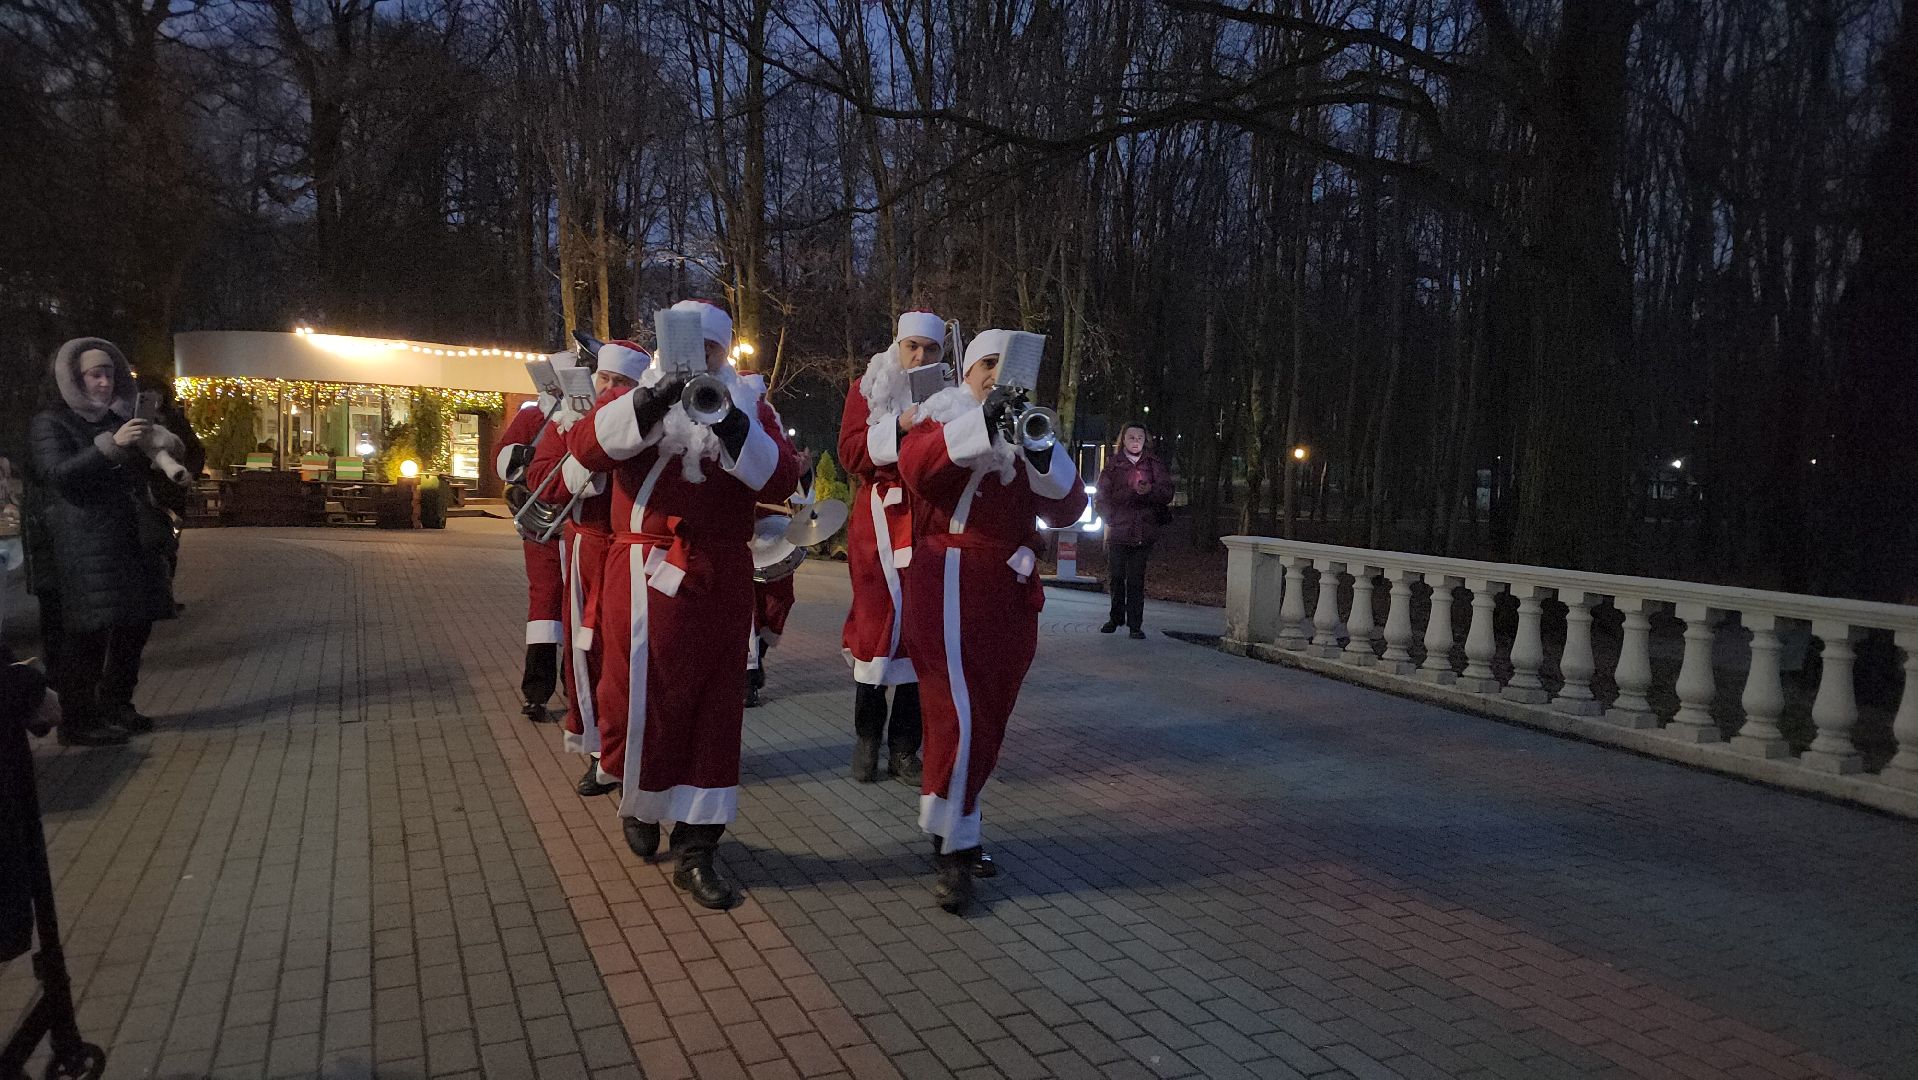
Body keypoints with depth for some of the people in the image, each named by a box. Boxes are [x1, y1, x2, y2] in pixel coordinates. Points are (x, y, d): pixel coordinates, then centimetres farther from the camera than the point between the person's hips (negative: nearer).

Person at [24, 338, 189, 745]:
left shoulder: (120, 420, 17)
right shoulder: (50, 424, -1)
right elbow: (59, 475, -16)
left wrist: (162, 445, -2)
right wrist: (112, 444, -29)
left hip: (131, 543, 7)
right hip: (80, 550, -7)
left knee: (134, 628, 9)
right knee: (85, 634, -9)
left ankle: (115, 708, 22)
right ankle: (78, 722, -3)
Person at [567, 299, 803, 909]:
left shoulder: (751, 409, 11)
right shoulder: (635, 402, 9)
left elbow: (783, 477, -5)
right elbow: (584, 447, -11)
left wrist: (733, 429, -20)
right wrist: (648, 406, -23)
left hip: (721, 580, 1)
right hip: (647, 577, -1)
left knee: (714, 711, 2)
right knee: (640, 699, 1)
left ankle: (696, 851, 11)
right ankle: (636, 799, 32)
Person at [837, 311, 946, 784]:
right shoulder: (868, 388, 7)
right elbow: (851, 453, -3)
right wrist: (898, 426, -15)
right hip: (880, 520, -1)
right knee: (876, 621, -4)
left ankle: (904, 747, 6)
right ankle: (867, 740, 9)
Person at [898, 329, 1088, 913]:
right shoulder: (947, 416, 5)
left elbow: (1066, 508, 2)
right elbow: (914, 465, -19)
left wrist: (1041, 451, -16)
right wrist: (983, 421, -28)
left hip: (1012, 591, 5)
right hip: (951, 582, -5)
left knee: (989, 719, 10)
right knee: (962, 716, -13)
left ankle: (954, 830, 26)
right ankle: (954, 850, -2)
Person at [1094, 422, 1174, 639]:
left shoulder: (1154, 464, 8)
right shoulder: (1113, 465, 7)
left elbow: (1167, 494, 1)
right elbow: (1103, 497, 6)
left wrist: (1150, 491, -19)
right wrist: (1111, 519, -6)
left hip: (1143, 532, 0)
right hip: (1117, 531, 1)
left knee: (1136, 580, -2)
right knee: (1116, 577, 5)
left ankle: (1135, 624, 3)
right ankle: (1116, 618, 21)